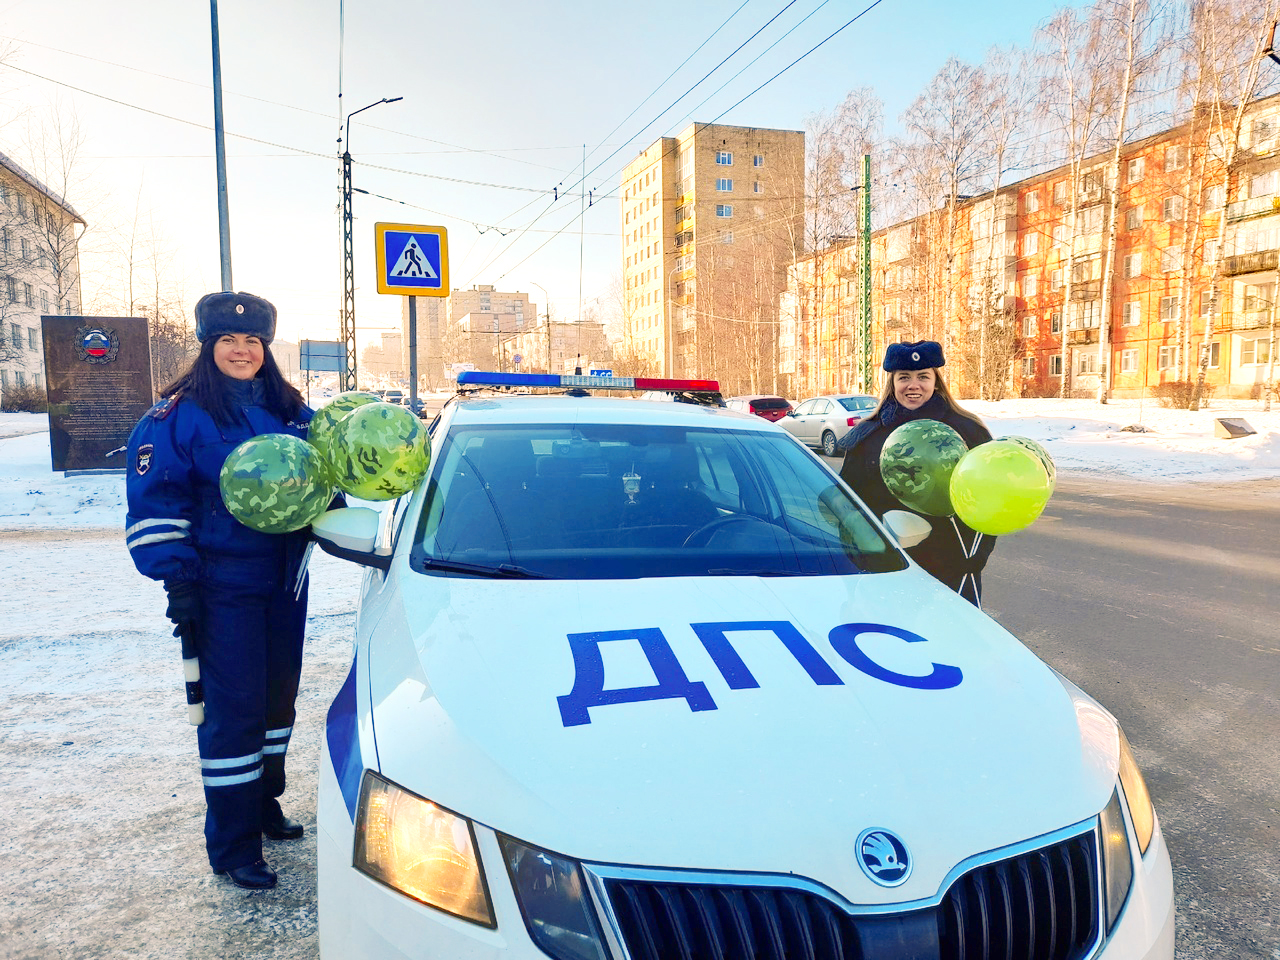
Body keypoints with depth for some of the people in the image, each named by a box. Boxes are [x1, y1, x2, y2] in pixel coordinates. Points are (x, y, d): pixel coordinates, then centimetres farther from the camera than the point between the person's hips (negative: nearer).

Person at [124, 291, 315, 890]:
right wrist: (178, 581, -13)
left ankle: (264, 804, 35)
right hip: (223, 588, -5)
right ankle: (233, 846, 10)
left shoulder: (290, 410, 8)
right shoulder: (177, 415, -6)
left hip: (285, 582, 6)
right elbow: (156, 502, -8)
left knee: (278, 696, 15)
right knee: (234, 709, -3)